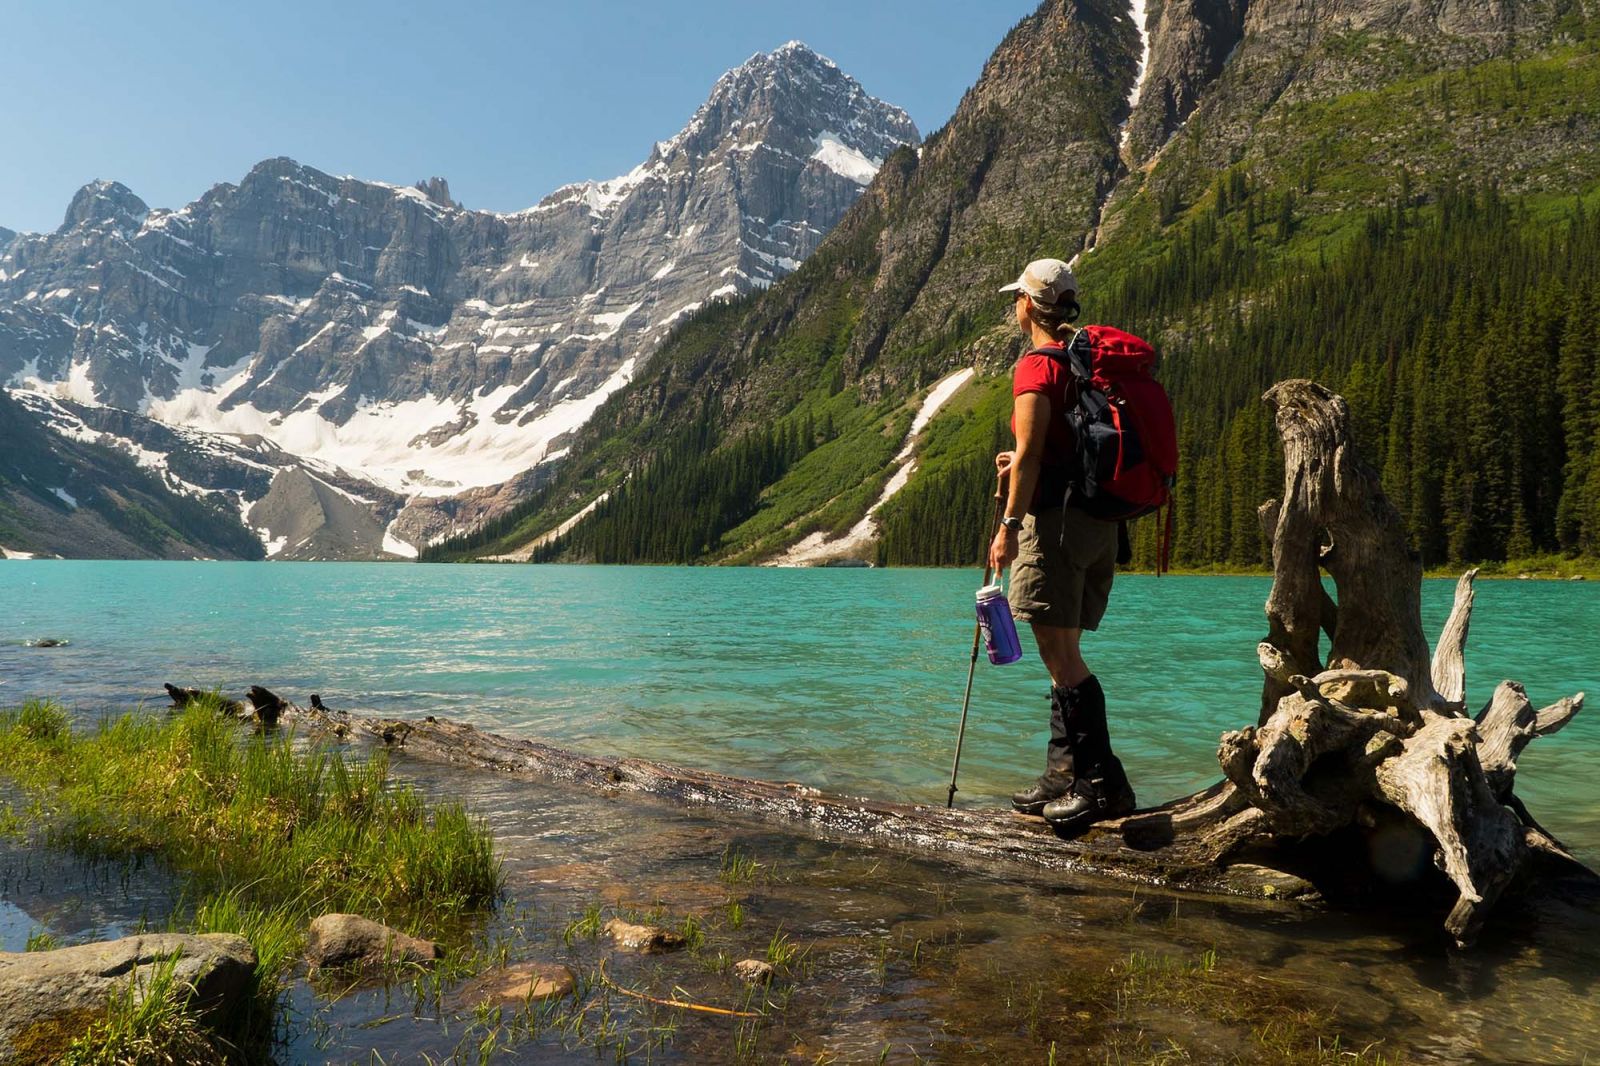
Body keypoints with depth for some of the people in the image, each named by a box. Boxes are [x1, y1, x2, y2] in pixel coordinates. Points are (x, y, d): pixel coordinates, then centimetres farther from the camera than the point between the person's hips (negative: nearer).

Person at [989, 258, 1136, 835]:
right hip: (1100, 521, 9)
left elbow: (1030, 451, -19)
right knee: (1064, 650, 13)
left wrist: (1010, 524, -19)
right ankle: (1064, 774, 19)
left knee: (1059, 651, -8)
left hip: (1056, 519, -9)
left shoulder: (1038, 365, -9)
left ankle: (1103, 782, -9)